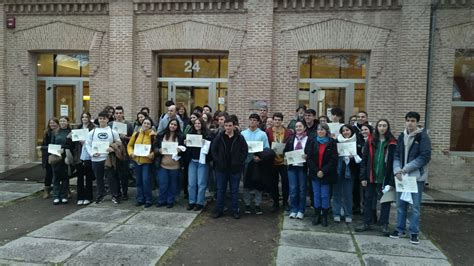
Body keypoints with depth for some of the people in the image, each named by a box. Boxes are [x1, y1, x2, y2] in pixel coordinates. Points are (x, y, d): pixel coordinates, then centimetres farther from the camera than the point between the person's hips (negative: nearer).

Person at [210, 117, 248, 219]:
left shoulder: (239, 137, -3)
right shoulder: (219, 137, -1)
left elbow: (245, 151, 0)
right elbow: (213, 149, 3)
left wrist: (239, 162, -7)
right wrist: (217, 161, -4)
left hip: (235, 168, -1)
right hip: (221, 168, 1)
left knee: (234, 190, 9)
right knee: (220, 190, 10)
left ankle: (235, 210, 20)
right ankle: (219, 210, 21)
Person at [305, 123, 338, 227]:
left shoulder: (332, 143, -3)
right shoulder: (313, 142, 4)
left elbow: (334, 159, -7)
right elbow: (309, 158, -1)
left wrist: (323, 171, -13)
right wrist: (316, 171, -10)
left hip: (326, 174, -2)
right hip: (315, 174, 2)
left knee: (325, 196, 3)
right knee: (316, 195, 8)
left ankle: (324, 216, 13)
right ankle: (317, 215, 17)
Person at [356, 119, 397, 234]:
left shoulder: (392, 143, -4)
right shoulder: (370, 141, 2)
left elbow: (394, 162, -6)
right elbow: (364, 159, 2)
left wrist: (392, 181, -12)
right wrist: (363, 177, -3)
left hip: (385, 178, -2)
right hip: (371, 177, 2)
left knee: (385, 201, 9)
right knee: (369, 200, 9)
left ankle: (384, 225, 21)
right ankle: (367, 224, 21)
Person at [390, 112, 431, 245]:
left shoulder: (423, 137, -6)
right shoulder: (401, 136, 9)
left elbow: (425, 157, -13)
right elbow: (396, 155, 8)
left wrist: (406, 169, -16)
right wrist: (397, 170, -9)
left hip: (417, 177, -4)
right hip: (401, 176, 5)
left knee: (415, 205, 2)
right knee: (400, 203, 11)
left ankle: (414, 232, 14)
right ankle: (400, 229, 24)